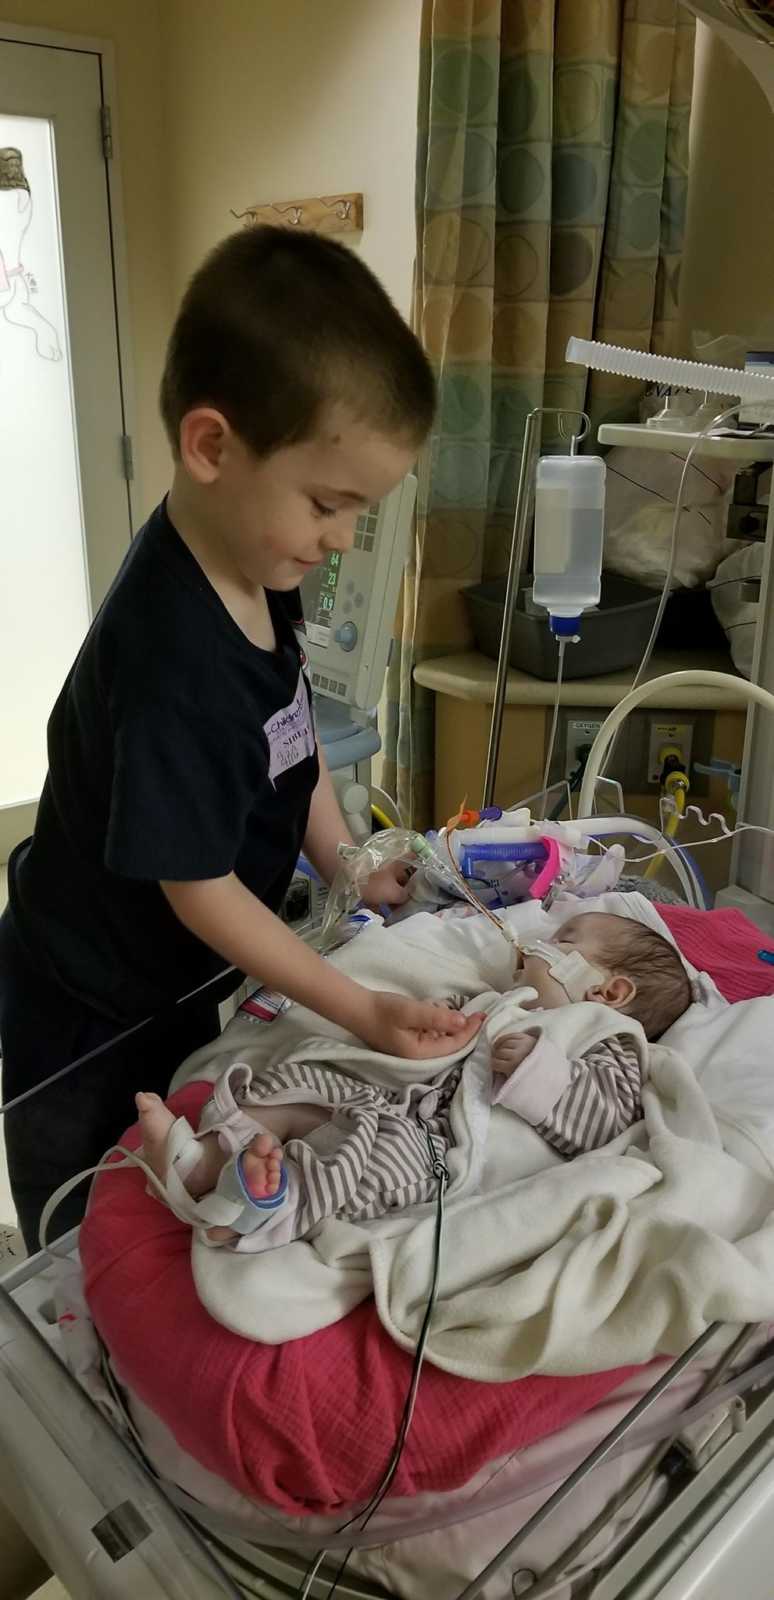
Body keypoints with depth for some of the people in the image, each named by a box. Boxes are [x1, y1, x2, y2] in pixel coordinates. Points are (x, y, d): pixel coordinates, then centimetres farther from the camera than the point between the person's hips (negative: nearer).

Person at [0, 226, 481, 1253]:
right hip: (92, 1018, -7)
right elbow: (201, 892, -27)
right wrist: (361, 1011, -25)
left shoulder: (254, 563, -9)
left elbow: (290, 731, 7)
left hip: (181, 985, 7)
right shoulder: (171, 662, -37)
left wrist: (347, 862, 0)